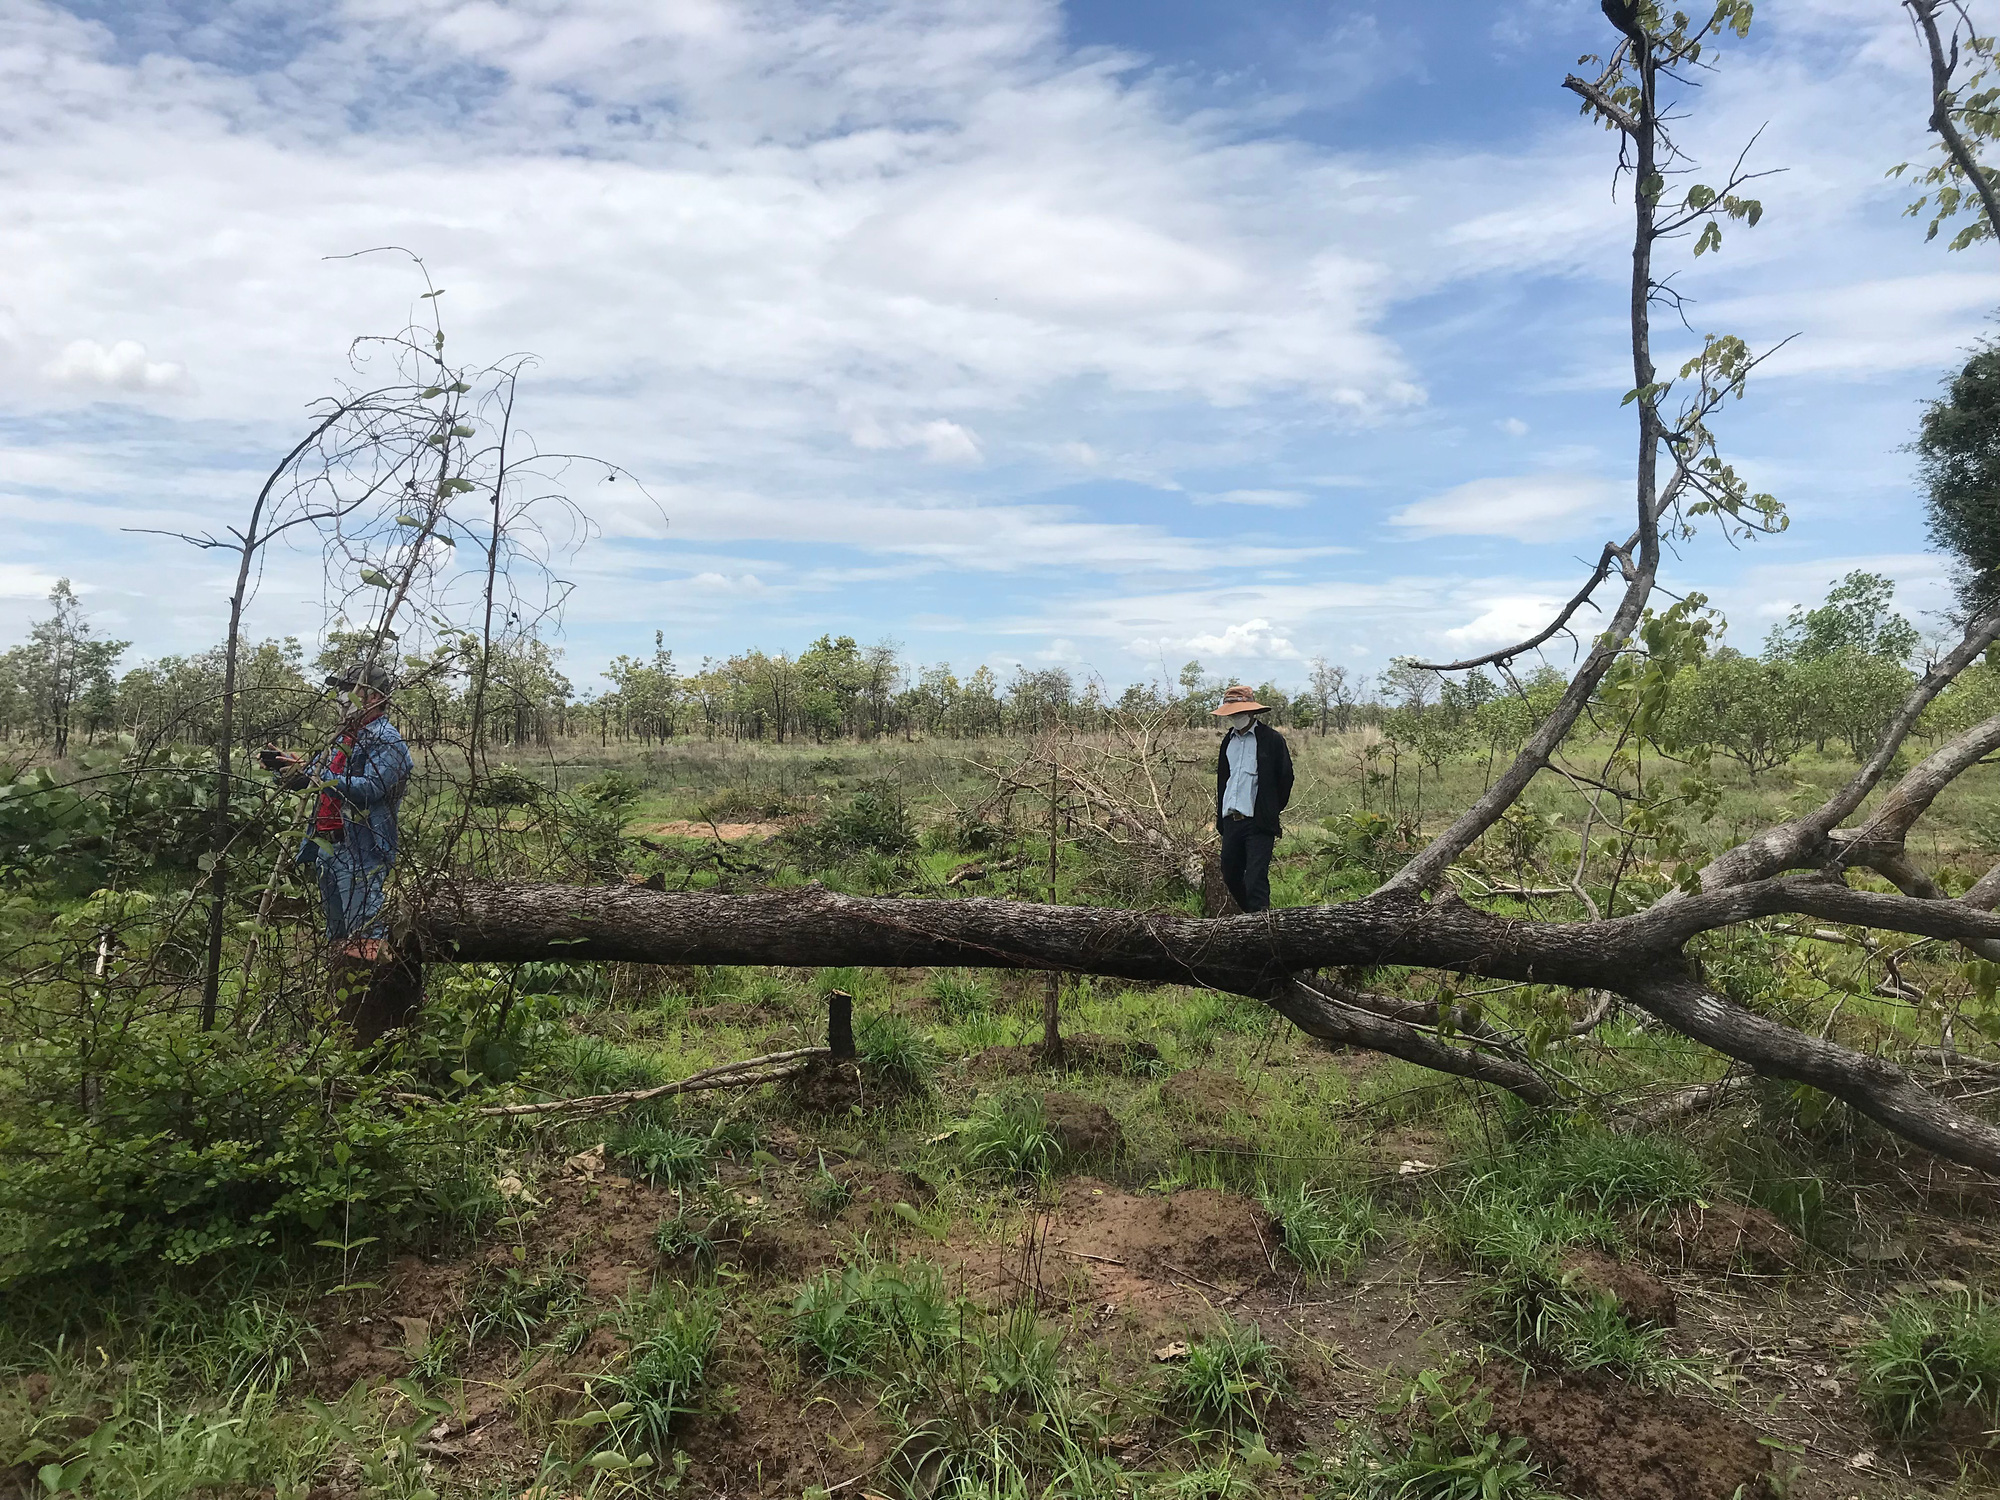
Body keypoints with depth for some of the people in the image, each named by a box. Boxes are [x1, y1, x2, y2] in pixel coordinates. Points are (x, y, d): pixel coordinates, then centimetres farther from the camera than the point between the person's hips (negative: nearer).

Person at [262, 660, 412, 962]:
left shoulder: (385, 740, -10)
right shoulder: (345, 737, 20)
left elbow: (370, 789, -24)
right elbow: (314, 781, 24)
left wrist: (316, 774, -28)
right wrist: (282, 766, 8)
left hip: (360, 850, -10)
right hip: (329, 847, 10)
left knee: (365, 938, -12)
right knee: (337, 933, 17)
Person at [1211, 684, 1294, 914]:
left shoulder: (1271, 739, -5)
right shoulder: (1228, 740, 14)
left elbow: (1285, 779, 0)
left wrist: (1271, 812, 5)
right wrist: (1221, 820, 15)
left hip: (1258, 821, -7)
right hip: (1231, 819, 7)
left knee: (1255, 880, -10)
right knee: (1230, 876, 13)